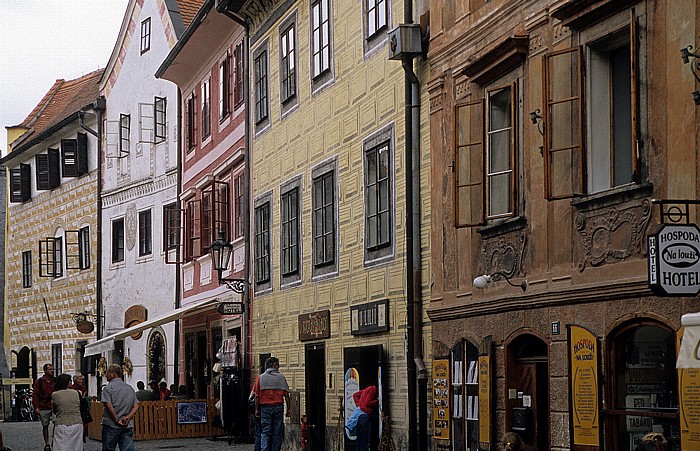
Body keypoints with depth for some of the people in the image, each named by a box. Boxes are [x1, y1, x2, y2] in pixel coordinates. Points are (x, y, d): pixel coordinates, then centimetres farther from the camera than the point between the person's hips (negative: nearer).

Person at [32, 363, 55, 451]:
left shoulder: (55, 381, 8)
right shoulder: (39, 382, 3)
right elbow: (35, 395, 1)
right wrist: (36, 407, -7)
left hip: (54, 407, 0)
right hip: (44, 408, 0)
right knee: (45, 426, 7)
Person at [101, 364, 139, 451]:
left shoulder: (108, 388, -6)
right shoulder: (130, 388, 12)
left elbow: (109, 406, -16)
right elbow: (136, 406, 7)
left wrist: (117, 420, -11)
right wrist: (127, 418, -3)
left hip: (111, 425, -4)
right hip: (128, 426, 4)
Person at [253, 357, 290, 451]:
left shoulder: (261, 377, 4)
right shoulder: (281, 377, 2)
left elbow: (257, 396, 1)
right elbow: (286, 395, -1)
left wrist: (257, 409, 8)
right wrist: (288, 409, 3)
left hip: (265, 408, 0)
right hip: (278, 407, 0)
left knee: (265, 433, -1)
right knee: (277, 433, 5)